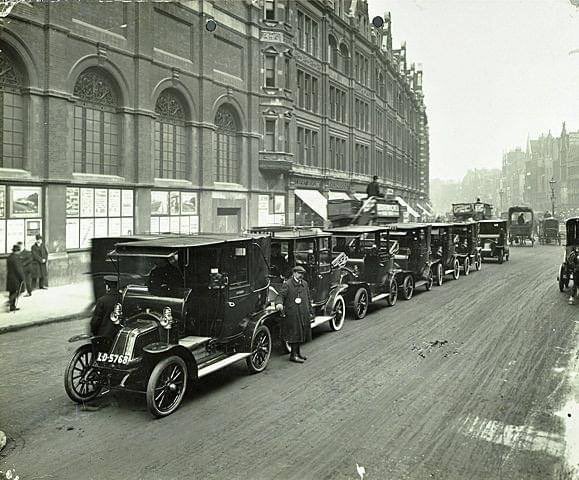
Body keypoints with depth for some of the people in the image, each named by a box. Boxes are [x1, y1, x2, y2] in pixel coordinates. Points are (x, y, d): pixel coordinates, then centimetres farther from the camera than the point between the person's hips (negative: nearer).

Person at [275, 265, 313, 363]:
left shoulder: (305, 284, 15)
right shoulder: (287, 284, -7)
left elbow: (308, 299, 21)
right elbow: (281, 295, -14)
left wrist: (310, 312, 21)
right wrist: (279, 303, -35)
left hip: (303, 314, 7)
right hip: (292, 314, -7)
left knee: (301, 333, 13)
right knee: (294, 333, -4)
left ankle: (298, 352, 27)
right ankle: (293, 355, 6)